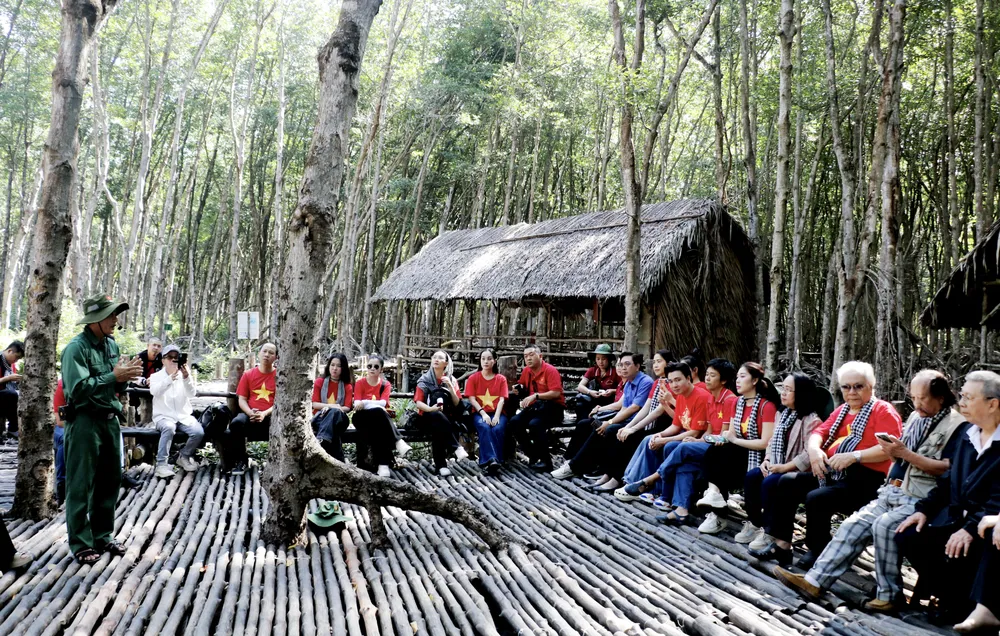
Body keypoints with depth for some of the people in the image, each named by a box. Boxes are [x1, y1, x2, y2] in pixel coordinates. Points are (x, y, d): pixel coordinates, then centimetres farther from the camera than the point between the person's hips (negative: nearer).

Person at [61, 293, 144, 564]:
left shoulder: (112, 345, 10)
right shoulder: (76, 348, -13)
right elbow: (78, 389, -22)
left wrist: (126, 376, -6)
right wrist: (114, 375, -22)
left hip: (110, 419, 8)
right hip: (85, 421, -7)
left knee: (110, 481, 13)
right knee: (81, 485, 2)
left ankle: (103, 535, 25)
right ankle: (80, 543, 10)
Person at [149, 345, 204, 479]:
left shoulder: (184, 376, 10)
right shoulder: (156, 376, 4)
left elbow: (191, 394, -8)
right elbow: (154, 391, -19)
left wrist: (186, 377, -26)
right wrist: (170, 378, -35)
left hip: (184, 415, 3)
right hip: (164, 416, -3)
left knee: (199, 432, -23)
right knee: (169, 428, -36)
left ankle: (184, 456, 4)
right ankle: (161, 464, -29)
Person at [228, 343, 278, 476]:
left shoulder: (279, 376, 7)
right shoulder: (248, 375, 13)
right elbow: (242, 399, 9)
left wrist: (264, 414, -16)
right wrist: (250, 413, -12)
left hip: (270, 415, -2)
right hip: (250, 415, 2)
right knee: (236, 423, -32)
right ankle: (240, 462, -17)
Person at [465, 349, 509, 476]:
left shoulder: (501, 379, 11)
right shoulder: (473, 378, 10)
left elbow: (502, 399, 1)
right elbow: (472, 399, 0)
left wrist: (497, 416, -17)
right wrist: (483, 413, -16)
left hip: (497, 413, 1)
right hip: (479, 413, -1)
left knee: (498, 429, -33)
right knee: (484, 427, -35)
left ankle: (487, 463, -33)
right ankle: (491, 460, -45)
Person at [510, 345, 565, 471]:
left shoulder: (550, 370, -10)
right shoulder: (526, 371, 11)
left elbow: (556, 393, -19)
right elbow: (521, 387, 30)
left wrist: (535, 396, -25)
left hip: (553, 407, -7)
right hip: (535, 406, 7)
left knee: (535, 424, -33)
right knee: (514, 421, -17)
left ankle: (546, 460, -18)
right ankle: (533, 455, -3)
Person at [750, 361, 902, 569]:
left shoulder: (884, 411, -3)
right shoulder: (842, 411, 22)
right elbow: (819, 432, 14)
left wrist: (853, 456, -27)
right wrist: (814, 449, -10)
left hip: (864, 478, -8)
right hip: (832, 472, 8)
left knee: (816, 497, -28)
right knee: (787, 481, -4)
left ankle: (817, 552, -7)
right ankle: (782, 544, -3)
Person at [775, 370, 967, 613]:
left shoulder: (958, 426, -6)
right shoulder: (915, 417, 18)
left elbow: (947, 469, -16)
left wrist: (905, 453, -18)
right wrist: (893, 452, 0)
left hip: (922, 501, -7)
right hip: (893, 492, 7)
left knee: (884, 525, -29)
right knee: (854, 525, -8)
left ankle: (890, 594, -13)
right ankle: (815, 580, -11)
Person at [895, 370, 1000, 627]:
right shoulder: (968, 434, 11)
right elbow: (948, 480, 16)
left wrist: (972, 528, -30)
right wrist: (924, 509, 4)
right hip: (957, 517, 8)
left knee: (956, 550, -36)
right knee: (908, 536, -8)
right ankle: (953, 597, 6)